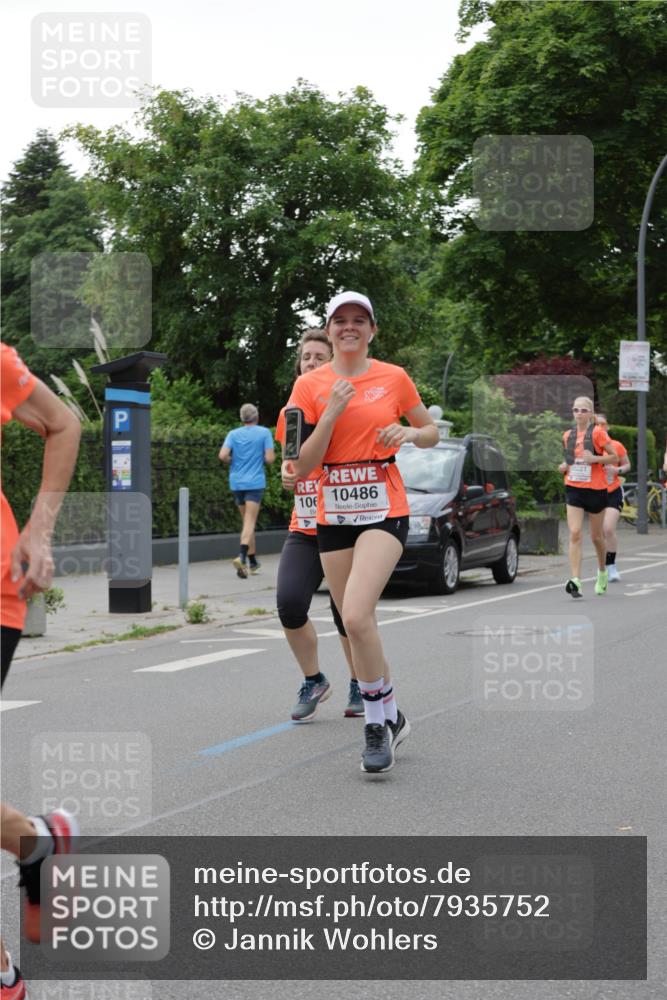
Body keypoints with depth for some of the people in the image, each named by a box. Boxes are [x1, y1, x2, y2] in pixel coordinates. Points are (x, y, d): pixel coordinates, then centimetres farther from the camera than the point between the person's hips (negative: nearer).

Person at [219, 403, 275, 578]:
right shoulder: (264, 433, -2)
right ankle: (242, 556, -30)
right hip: (255, 482, -4)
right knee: (250, 522, -9)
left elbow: (223, 455, -8)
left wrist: (234, 459, 12)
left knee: (247, 521, 16)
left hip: (236, 483, 4)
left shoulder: (233, 434, 5)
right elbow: (269, 459, -9)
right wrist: (273, 456, 13)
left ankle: (253, 562, 23)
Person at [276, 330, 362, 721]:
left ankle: (360, 686, 26)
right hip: (303, 530, 4)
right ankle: (314, 681, 8)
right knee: (289, 602, -15)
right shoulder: (290, 412, 9)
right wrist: (287, 473, 1)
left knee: (347, 613, 0)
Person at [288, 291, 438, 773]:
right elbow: (302, 466, -3)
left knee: (356, 615, -22)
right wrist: (332, 413, -14)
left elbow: (431, 433, 15)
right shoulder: (310, 385, 2)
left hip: (384, 512, -3)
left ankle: (377, 723, -7)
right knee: (357, 625, 9)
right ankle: (391, 716, 28)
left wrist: (409, 432, -7)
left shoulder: (394, 378, 1)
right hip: (333, 515, 3)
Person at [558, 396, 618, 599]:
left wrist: (595, 458, -20)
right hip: (573, 489, 3)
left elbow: (614, 456, -5)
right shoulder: (568, 435, 9)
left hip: (596, 489, -3)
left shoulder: (597, 433, -6)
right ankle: (575, 580, -20)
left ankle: (602, 572, 37)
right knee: (575, 534, -13)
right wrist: (564, 467, 3)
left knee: (596, 536, 11)